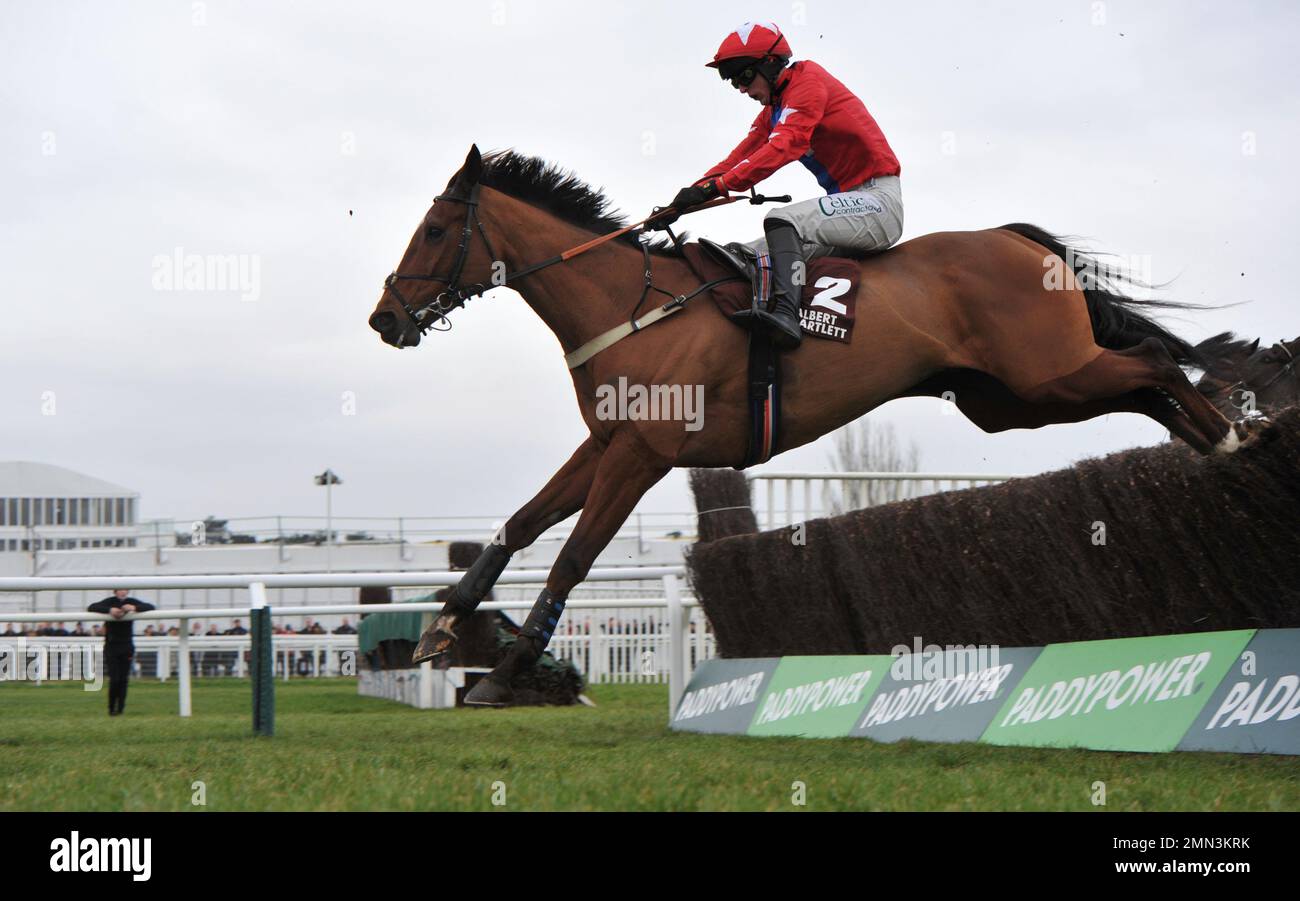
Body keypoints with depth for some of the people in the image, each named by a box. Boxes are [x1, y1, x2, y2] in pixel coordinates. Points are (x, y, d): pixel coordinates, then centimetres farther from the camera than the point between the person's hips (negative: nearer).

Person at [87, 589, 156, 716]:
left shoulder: (132, 602, 3)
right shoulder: (110, 602, -3)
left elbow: (150, 607, -4)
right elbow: (91, 608, -14)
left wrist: (135, 608, -21)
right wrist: (109, 610, -28)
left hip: (127, 647, 2)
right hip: (111, 647, -2)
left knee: (123, 679, -1)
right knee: (114, 679, -9)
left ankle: (120, 709, 8)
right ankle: (111, 708, 7)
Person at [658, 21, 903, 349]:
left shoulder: (807, 80, -10)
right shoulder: (772, 110, 18)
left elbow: (783, 147, -24)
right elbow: (739, 158, 8)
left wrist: (715, 186, -30)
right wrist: (682, 202, -5)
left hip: (879, 198, -10)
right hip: (849, 203, 10)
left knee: (781, 221, -30)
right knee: (749, 257, 0)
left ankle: (786, 313, -47)